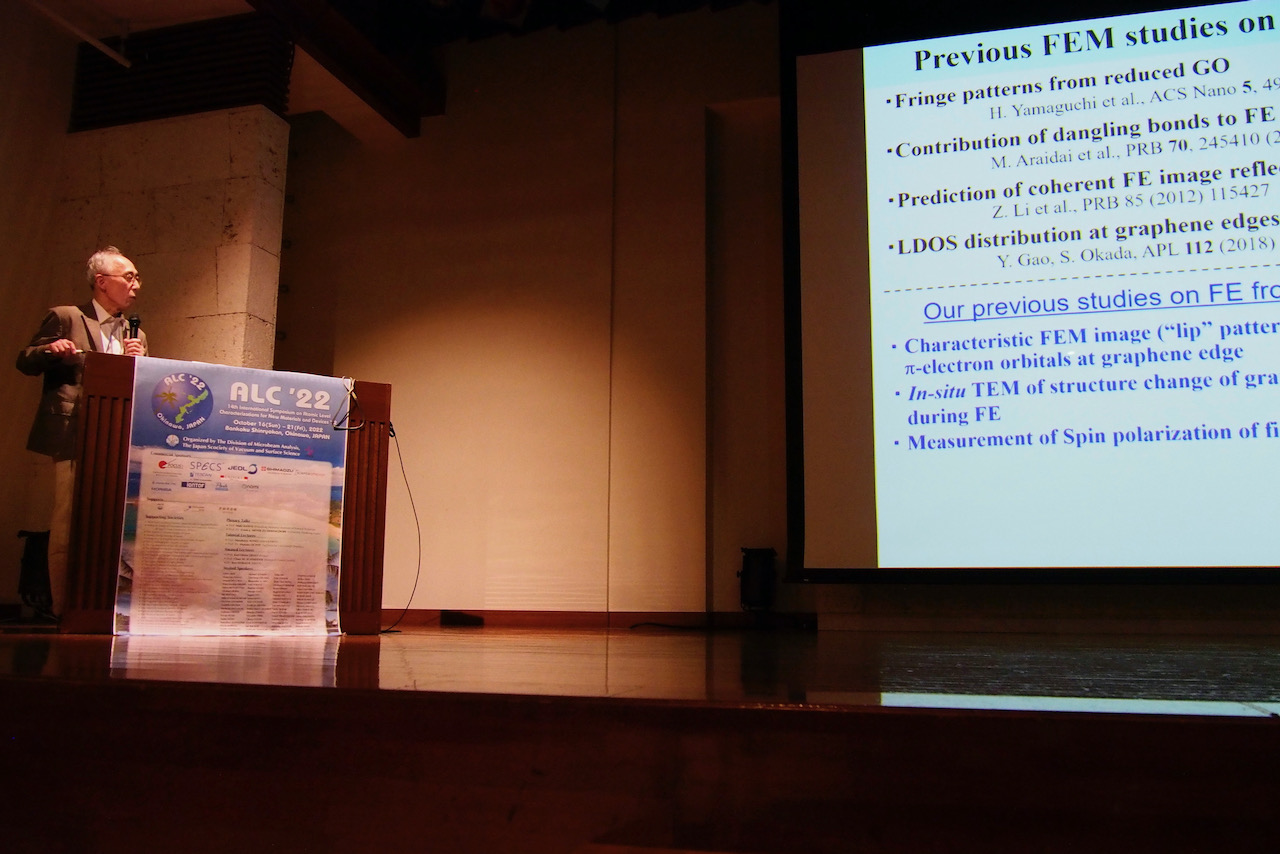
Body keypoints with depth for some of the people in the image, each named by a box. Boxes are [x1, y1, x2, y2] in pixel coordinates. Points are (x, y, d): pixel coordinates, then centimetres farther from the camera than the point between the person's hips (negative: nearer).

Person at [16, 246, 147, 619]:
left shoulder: (137, 335, 21)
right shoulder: (66, 318, 7)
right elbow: (26, 362, 7)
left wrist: (137, 362, -2)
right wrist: (50, 350, -14)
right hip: (75, 436, -5)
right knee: (69, 522, -7)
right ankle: (64, 610, -2)